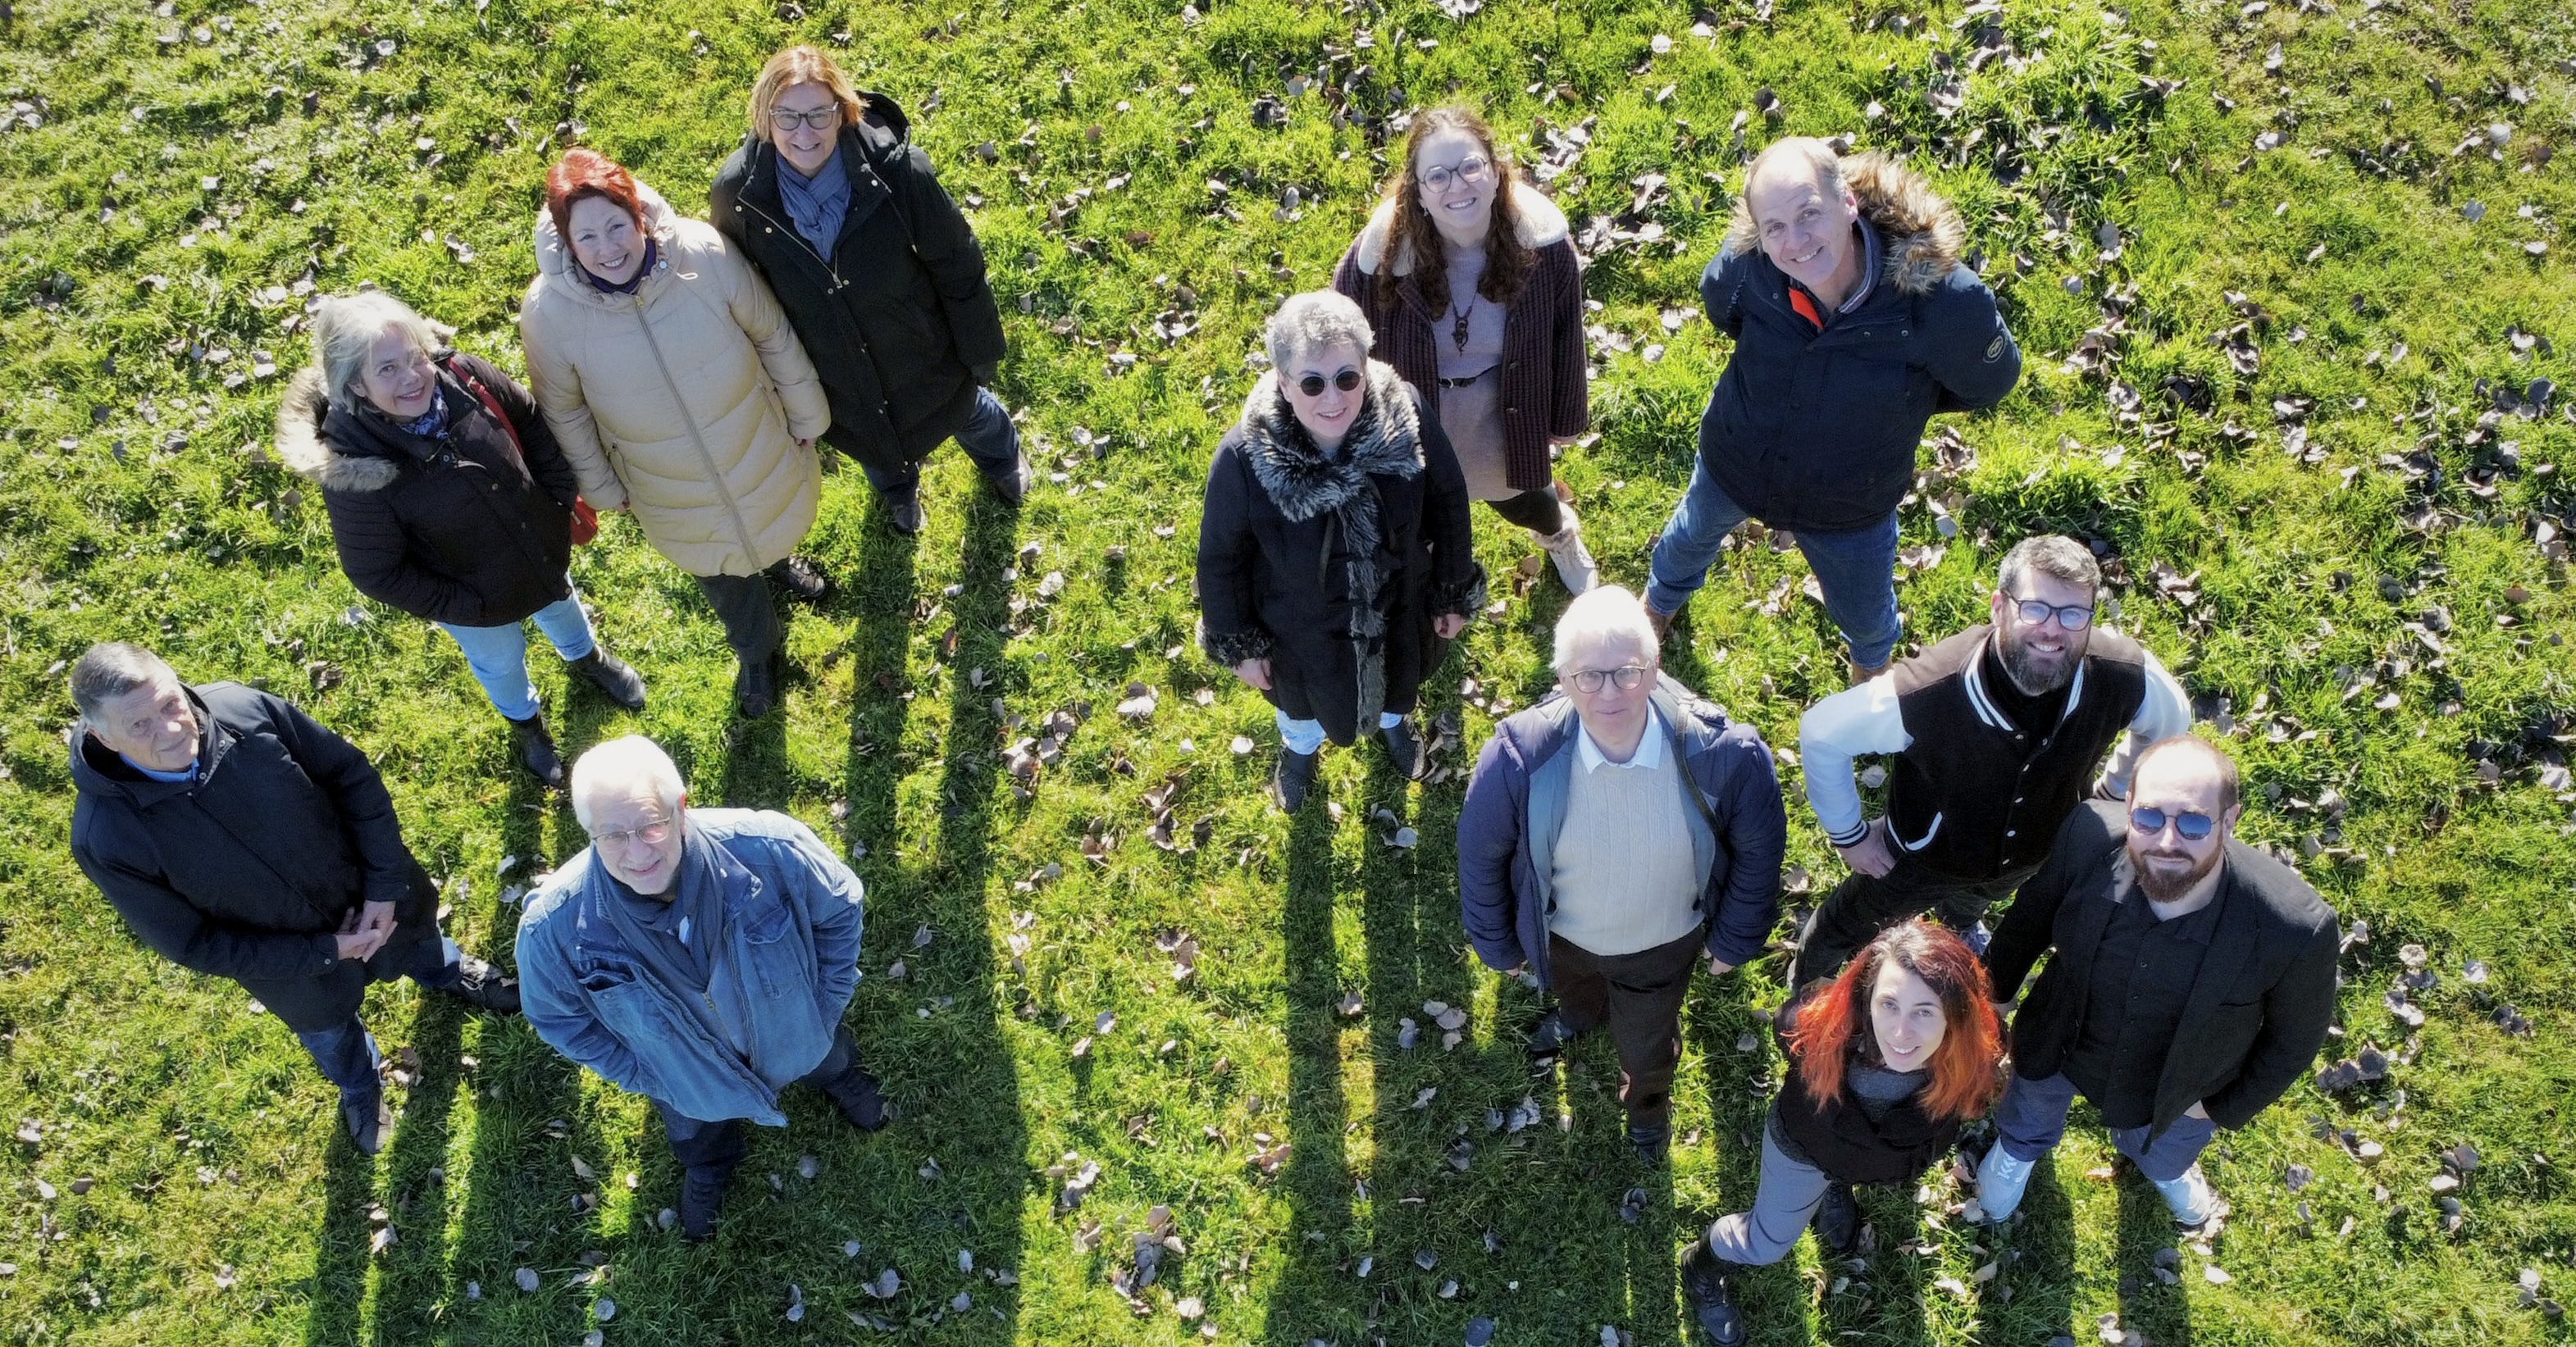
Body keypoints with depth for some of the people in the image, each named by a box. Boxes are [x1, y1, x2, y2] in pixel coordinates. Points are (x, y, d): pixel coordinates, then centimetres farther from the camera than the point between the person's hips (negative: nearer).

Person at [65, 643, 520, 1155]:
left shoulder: (247, 710, -32)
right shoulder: (105, 839, -35)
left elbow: (353, 775, -15)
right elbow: (193, 945, -23)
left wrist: (386, 884, -17)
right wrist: (324, 952, -21)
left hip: (371, 894, 2)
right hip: (289, 959, -1)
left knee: (421, 937, 34)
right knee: (328, 1031, 31)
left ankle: (450, 973, 73)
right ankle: (360, 1086, 68)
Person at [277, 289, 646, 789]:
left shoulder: (464, 377, -28)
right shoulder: (351, 467, -37)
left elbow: (536, 426, -8)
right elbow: (375, 573, -25)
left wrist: (562, 504, -9)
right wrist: (460, 607, -20)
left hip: (543, 550, 3)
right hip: (477, 598, -3)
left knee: (561, 606, 36)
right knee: (501, 663, 29)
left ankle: (587, 656, 72)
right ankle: (525, 721, 63)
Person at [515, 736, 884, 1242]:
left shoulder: (768, 848, -41)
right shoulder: (554, 927, -38)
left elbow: (839, 907, -17)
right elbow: (557, 1018, -14)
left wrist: (826, 1004, -10)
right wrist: (639, 1075, -9)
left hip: (792, 1030, 0)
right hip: (687, 1072, 0)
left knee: (827, 1061, 36)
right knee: (697, 1138, 34)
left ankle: (838, 1077, 75)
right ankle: (707, 1171, 72)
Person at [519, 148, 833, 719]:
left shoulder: (705, 254, -32)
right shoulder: (549, 313, -29)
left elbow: (774, 337, -14)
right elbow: (564, 411, -11)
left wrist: (806, 415, -2)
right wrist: (602, 485, 1)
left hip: (761, 452, 1)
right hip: (671, 493, 0)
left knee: (774, 524, 34)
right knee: (720, 575, 27)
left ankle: (778, 559, 74)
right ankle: (755, 654, 60)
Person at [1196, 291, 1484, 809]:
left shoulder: (1407, 419, -32)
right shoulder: (1244, 459, -37)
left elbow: (1448, 504, -12)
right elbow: (1221, 559, -18)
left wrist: (1454, 594, -1)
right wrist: (1239, 646, -7)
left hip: (1397, 610, 2)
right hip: (1301, 628, -2)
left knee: (1396, 677, 36)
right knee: (1302, 696, 32)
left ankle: (1393, 719, 74)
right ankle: (1300, 745, 70)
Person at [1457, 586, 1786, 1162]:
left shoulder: (1724, 755, -35)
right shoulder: (1517, 758, -35)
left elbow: (1758, 849, -14)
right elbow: (1482, 855, -15)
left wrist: (1733, 941, -2)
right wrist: (1497, 944, -1)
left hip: (1664, 944, 0)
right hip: (1562, 937, 1)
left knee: (1648, 1049, 28)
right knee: (1574, 986, 37)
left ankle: (1648, 1103, 66)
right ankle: (1580, 1014, 75)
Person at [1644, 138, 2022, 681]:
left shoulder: (1944, 299, -39)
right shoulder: (1745, 266, -31)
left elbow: (1988, 382, -15)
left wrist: (1891, 401, -8)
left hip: (1851, 509, -1)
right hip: (1732, 466, 1)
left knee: (1865, 616, 28)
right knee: (1690, 537, 33)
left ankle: (1871, 662, 67)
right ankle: (1662, 601, 71)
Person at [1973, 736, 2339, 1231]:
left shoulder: (2297, 928, -40)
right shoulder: (2089, 837, -36)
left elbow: (2295, 1036, -17)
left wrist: (2225, 1107, -4)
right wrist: (1997, 989, 5)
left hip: (2180, 1092, 0)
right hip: (2061, 1040, 0)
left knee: (2165, 1150, 36)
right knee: (2030, 1115, 34)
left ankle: (2165, 1170, 73)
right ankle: (2019, 1148, 71)